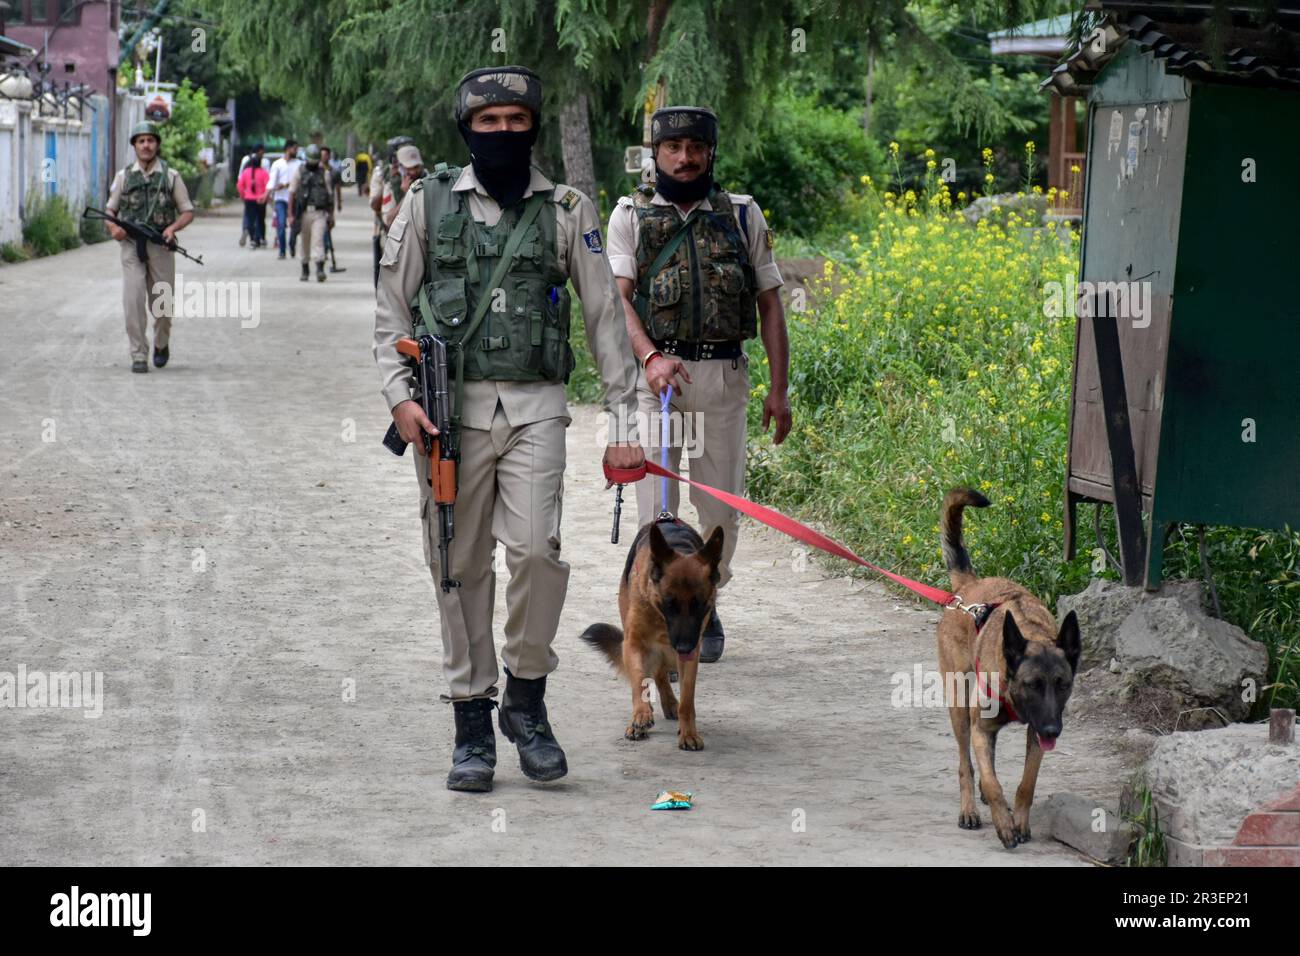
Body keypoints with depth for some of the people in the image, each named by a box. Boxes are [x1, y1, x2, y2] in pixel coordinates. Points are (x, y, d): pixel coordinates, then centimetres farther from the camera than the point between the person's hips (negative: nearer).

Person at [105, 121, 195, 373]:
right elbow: (110, 210, 15)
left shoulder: (171, 176, 4)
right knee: (133, 300, -12)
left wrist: (173, 227, -14)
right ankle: (138, 356, -9)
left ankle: (161, 344, 33)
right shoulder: (124, 176, 8)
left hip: (161, 247, 0)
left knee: (162, 303, 6)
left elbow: (188, 212, 6)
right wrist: (113, 227, -7)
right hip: (132, 247, 0)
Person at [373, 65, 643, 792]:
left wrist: (625, 424, 3)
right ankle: (473, 725, 11)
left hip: (535, 405, -1)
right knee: (462, 567, 2)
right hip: (450, 407, 1)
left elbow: (607, 316, 8)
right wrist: (399, 395, -5)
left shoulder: (567, 211, 7)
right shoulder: (428, 203, 7)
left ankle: (527, 699, 3)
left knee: (535, 547, -17)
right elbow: (393, 307, 9)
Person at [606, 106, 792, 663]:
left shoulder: (743, 216, 10)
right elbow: (617, 296, -4)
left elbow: (769, 303, 11)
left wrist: (779, 388, 5)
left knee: (722, 507, 5)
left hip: (724, 376, 2)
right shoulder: (631, 215, 6)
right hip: (655, 374, -2)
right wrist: (650, 355, -22)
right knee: (656, 504, -6)